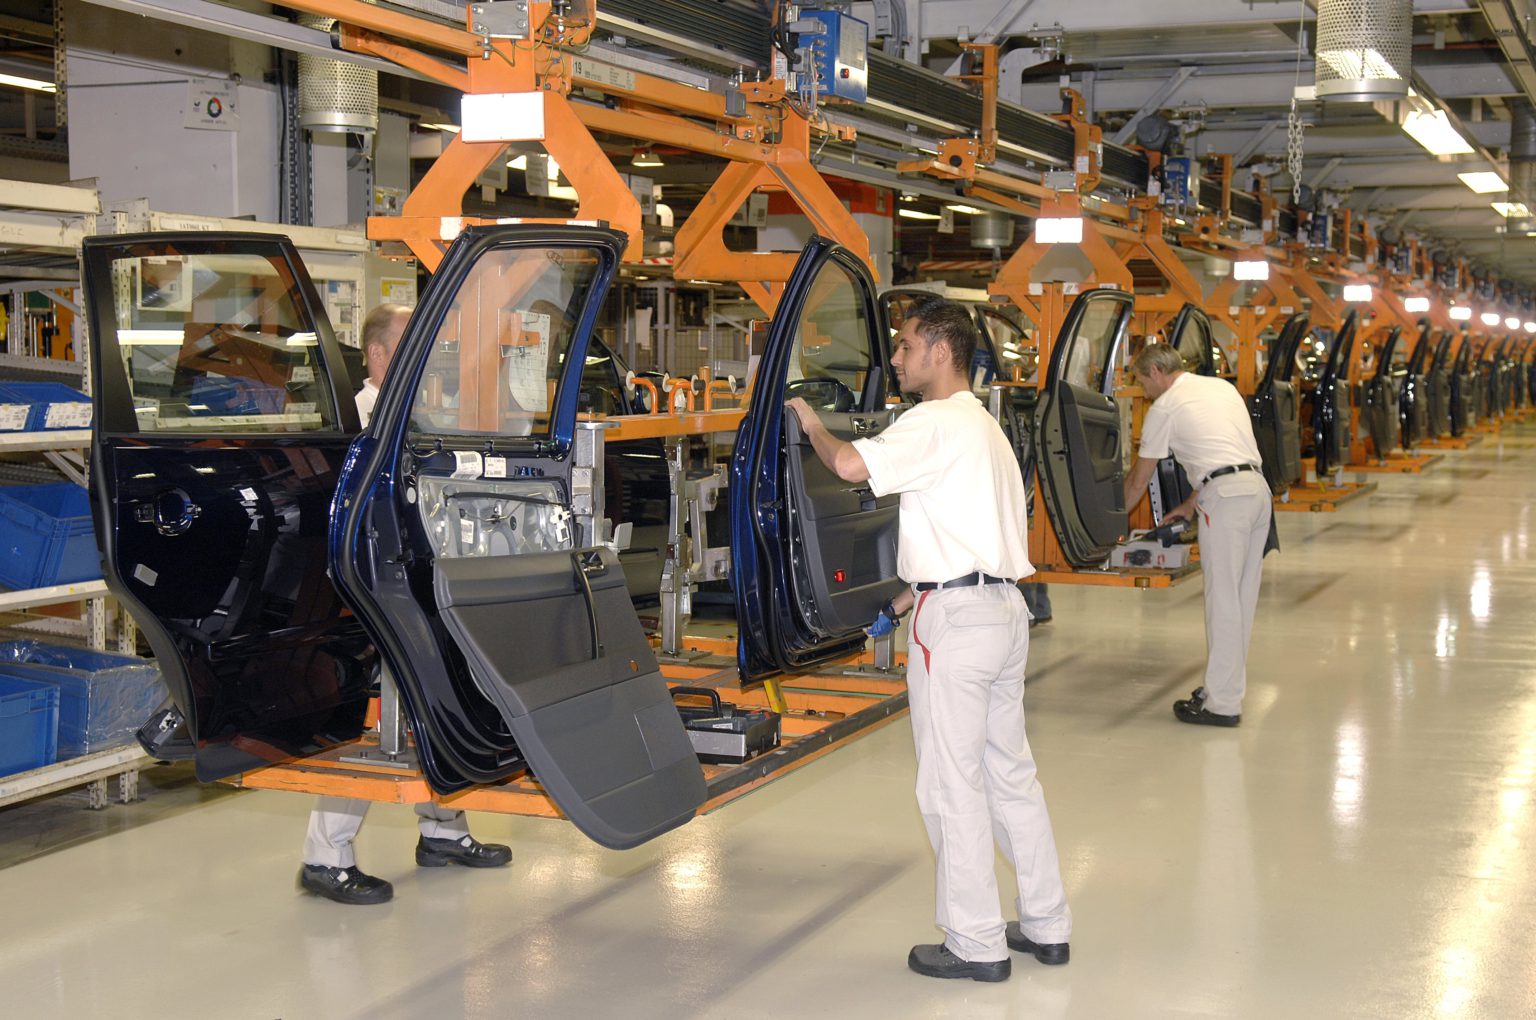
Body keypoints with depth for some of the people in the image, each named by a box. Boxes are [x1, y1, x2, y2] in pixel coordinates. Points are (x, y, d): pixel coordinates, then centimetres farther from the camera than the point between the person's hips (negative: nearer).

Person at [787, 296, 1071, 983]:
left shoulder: (934, 423, -12)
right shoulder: (982, 424, 20)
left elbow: (851, 465, -26)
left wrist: (809, 422, -7)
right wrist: (907, 599, 24)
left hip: (956, 617, -10)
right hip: (1004, 605, 10)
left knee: (951, 784, -2)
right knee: (1010, 771, 16)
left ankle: (976, 945, 5)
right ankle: (1046, 926, 23)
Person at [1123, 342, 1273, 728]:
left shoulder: (1164, 408, 3)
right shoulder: (1222, 386, 23)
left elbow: (1138, 480, 10)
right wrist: (1191, 503, 34)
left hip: (1226, 495, -8)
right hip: (1259, 488, 8)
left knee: (1222, 598, -5)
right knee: (1241, 597, 12)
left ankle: (1222, 703, -4)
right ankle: (1228, 686, 20)